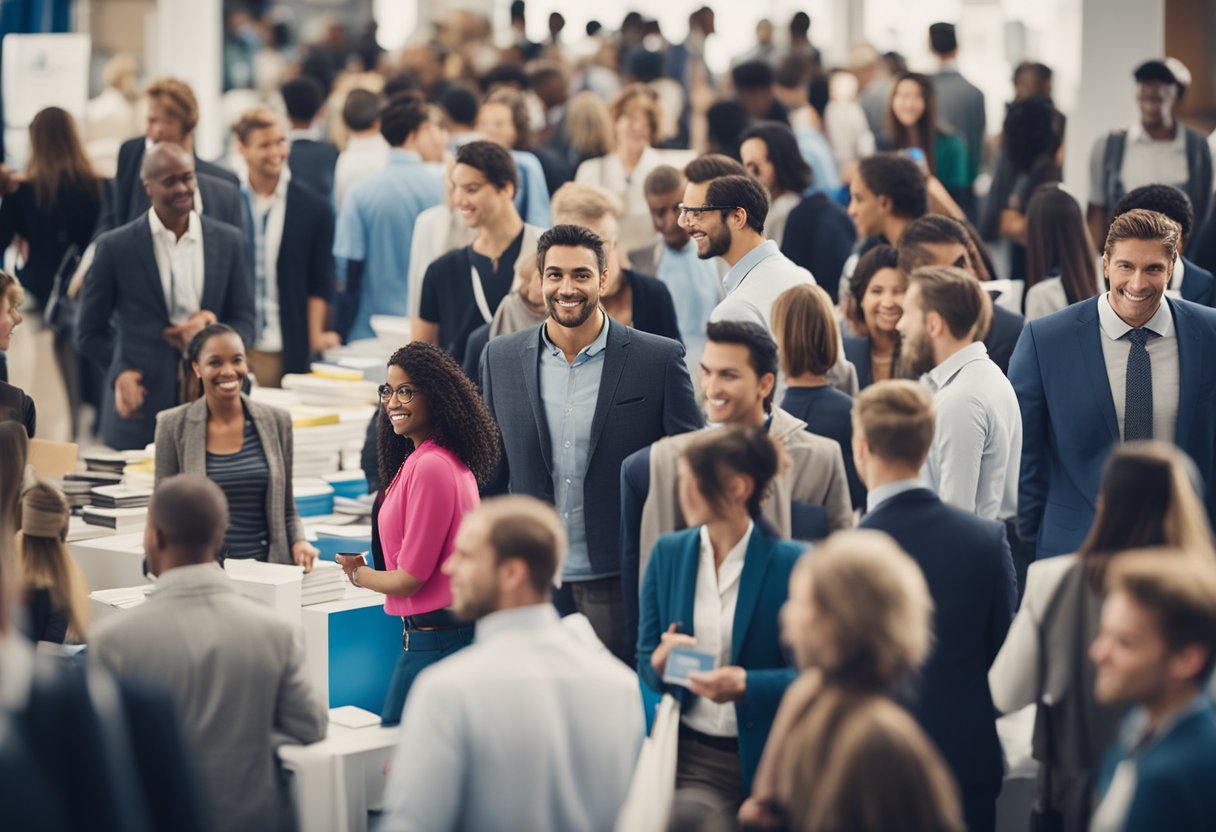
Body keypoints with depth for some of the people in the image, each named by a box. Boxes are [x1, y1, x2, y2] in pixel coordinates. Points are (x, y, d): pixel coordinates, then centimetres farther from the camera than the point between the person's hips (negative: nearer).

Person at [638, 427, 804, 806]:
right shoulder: (668, 553, 5)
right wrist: (661, 661, -14)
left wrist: (747, 685, -21)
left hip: (764, 756, -2)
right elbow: (645, 665, 8)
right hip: (691, 754, 2)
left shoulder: (790, 563, -6)